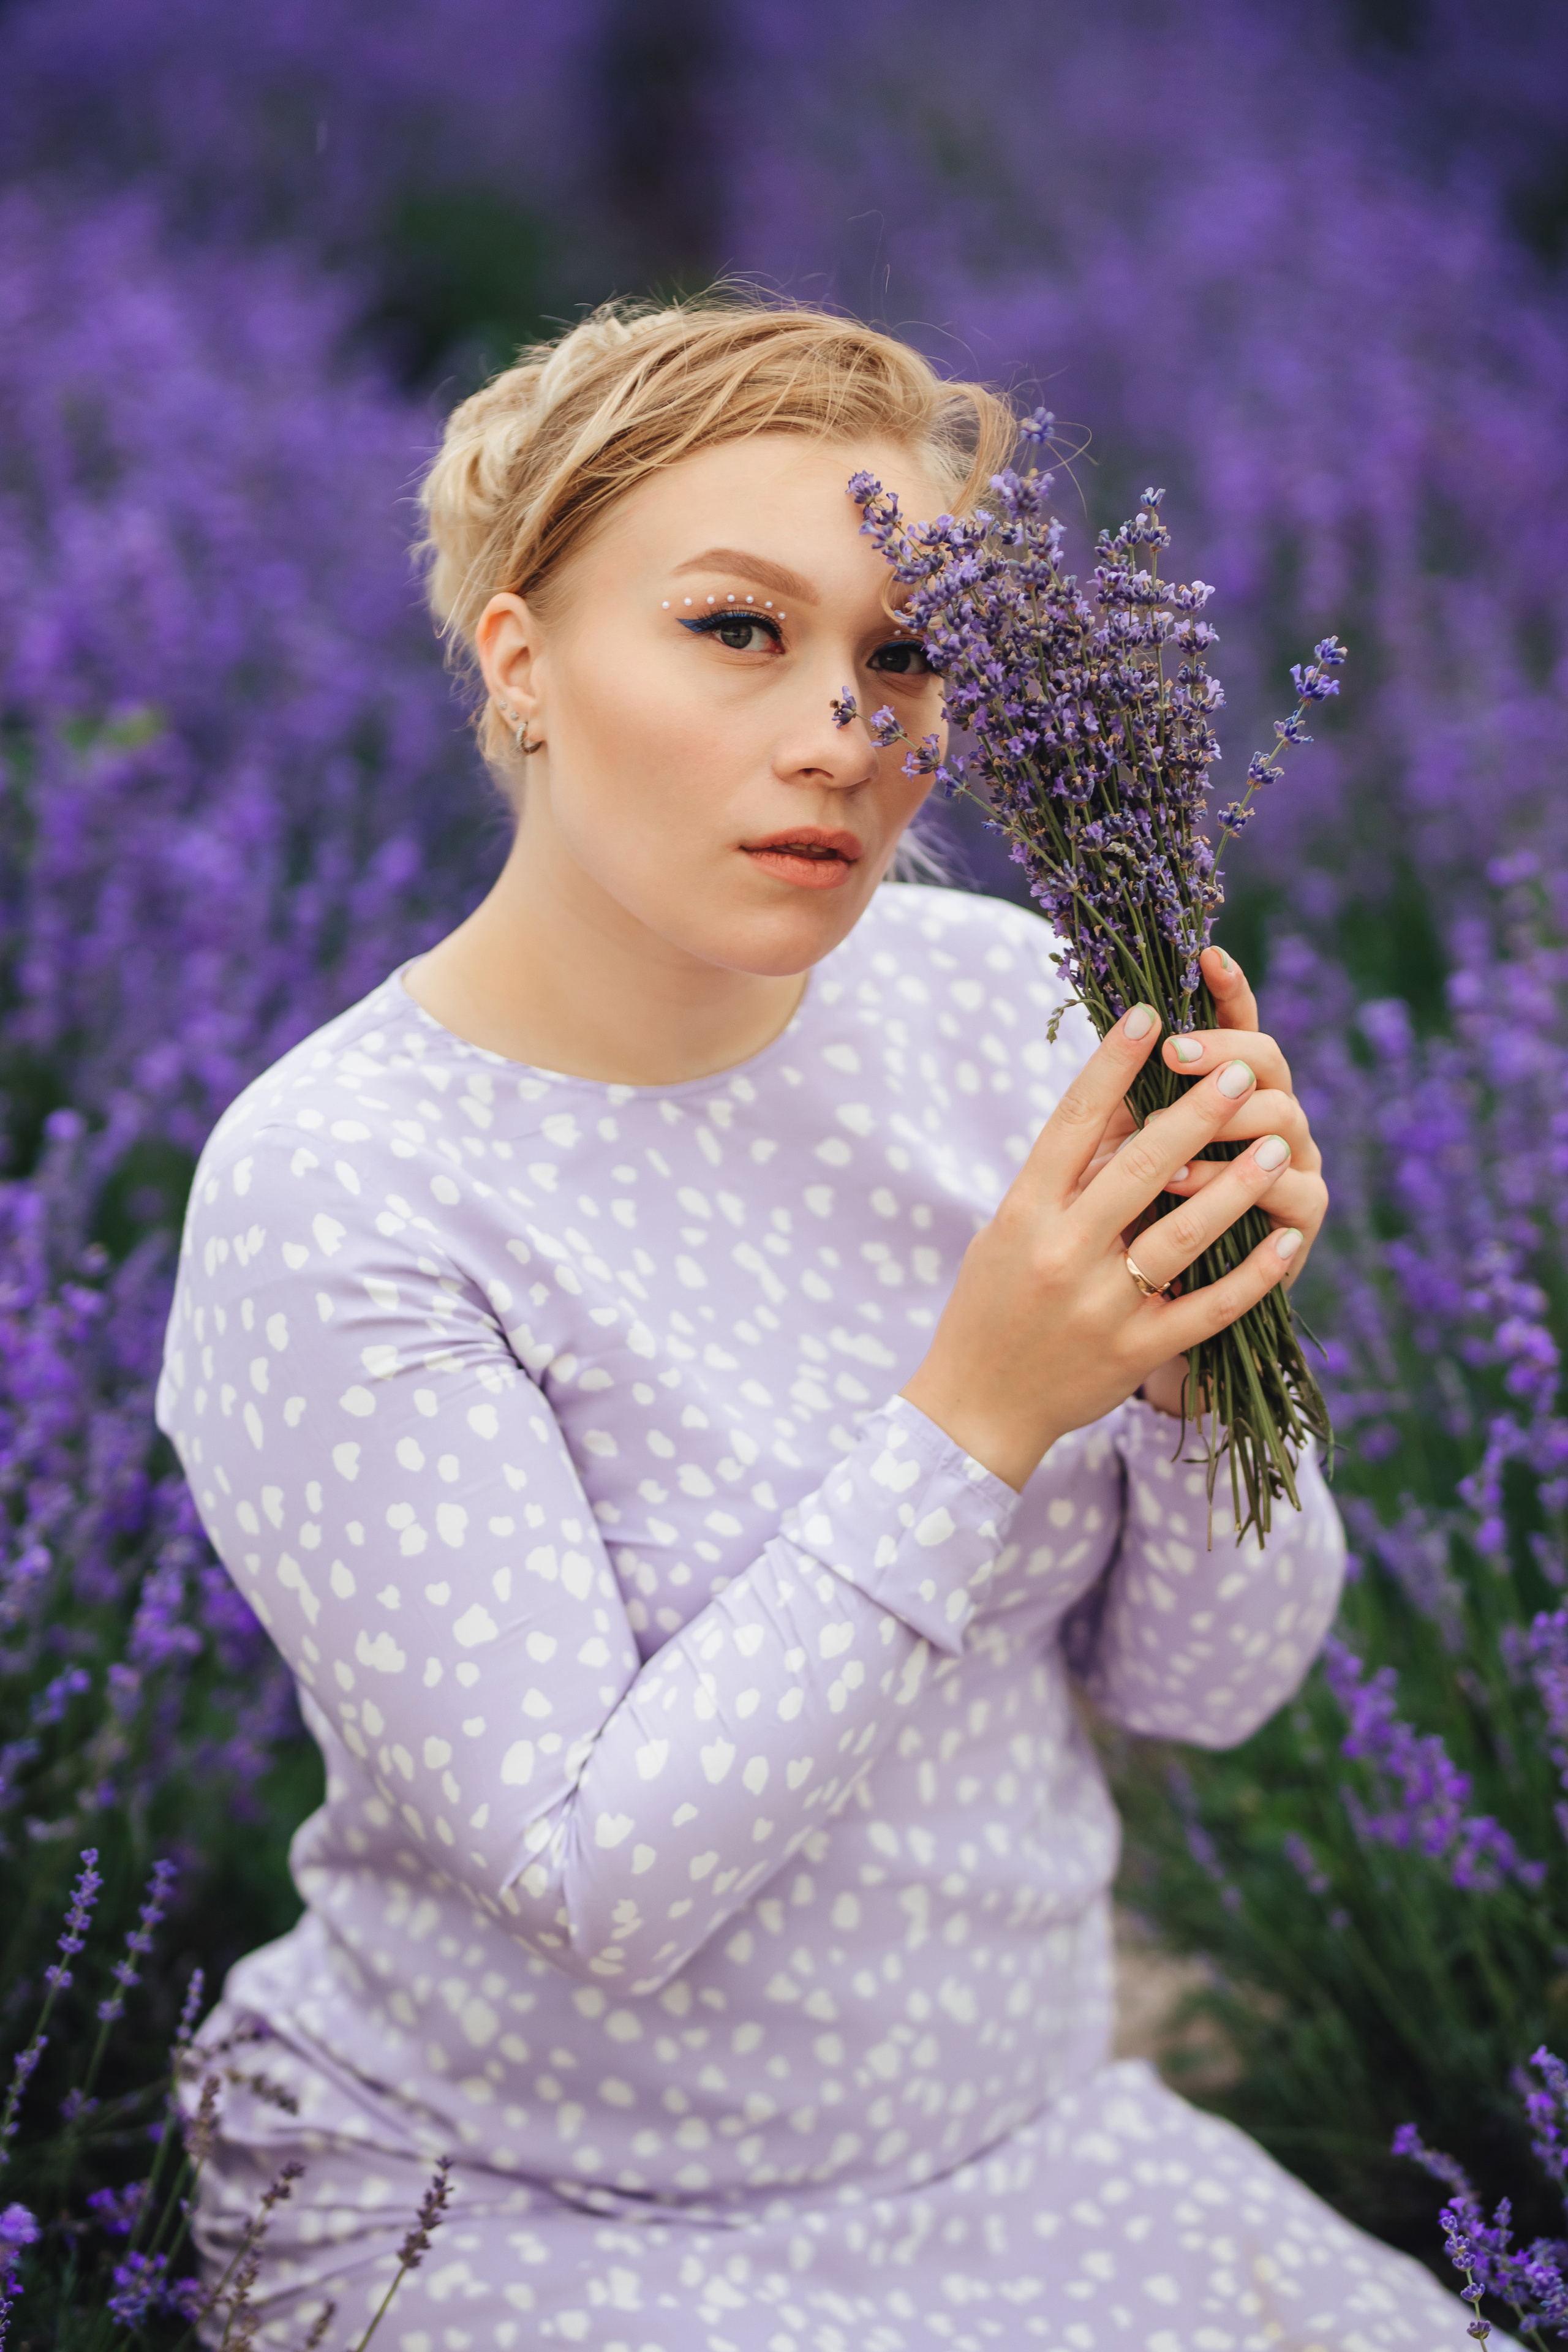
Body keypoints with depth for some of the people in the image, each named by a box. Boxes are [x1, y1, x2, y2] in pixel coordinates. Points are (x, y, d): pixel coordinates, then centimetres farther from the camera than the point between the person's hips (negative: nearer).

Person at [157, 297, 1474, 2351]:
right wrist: (978, 1407, -29)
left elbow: (1203, 1682, -1)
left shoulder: (990, 997, -5)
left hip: (1029, 2145, 5)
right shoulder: (332, 1192, -20)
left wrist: (1201, 1333, -21)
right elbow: (601, 1885, -21)